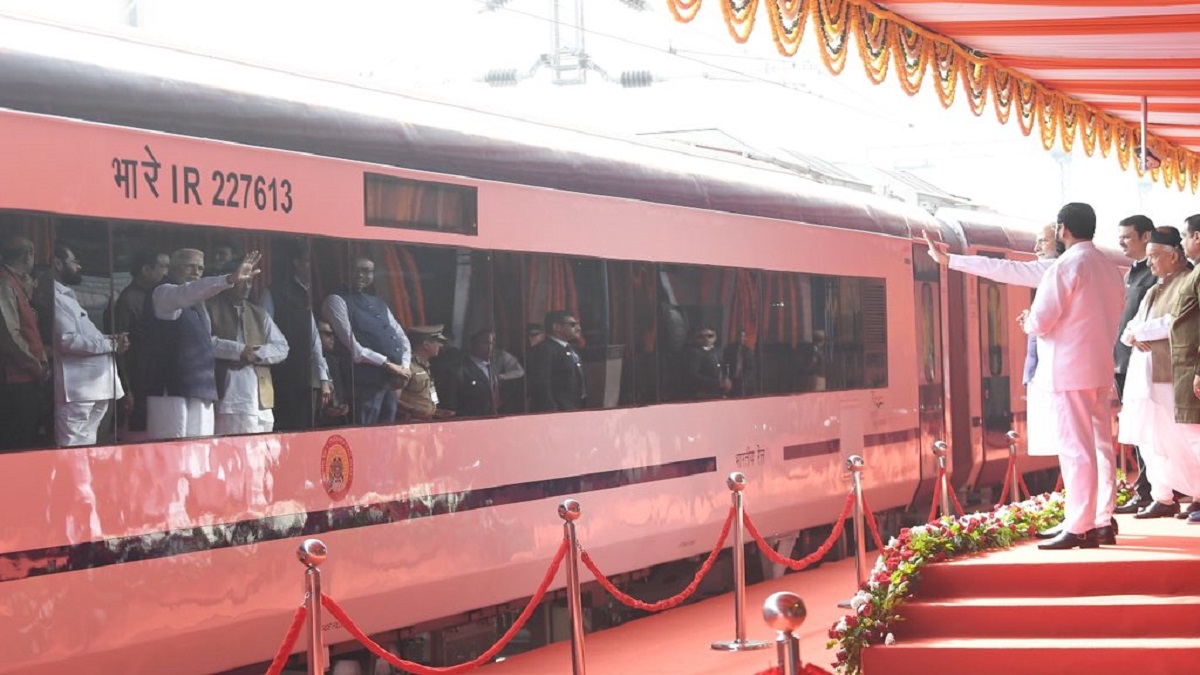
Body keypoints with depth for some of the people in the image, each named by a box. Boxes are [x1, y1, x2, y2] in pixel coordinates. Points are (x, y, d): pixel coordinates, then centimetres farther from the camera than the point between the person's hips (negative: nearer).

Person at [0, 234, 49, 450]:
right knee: (19, 443, -7)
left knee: (26, 440, 13)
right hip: (17, 379, -9)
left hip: (27, 378, 9)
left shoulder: (19, 283, 15)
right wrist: (38, 366, -12)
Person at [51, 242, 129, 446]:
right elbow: (69, 340, -20)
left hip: (94, 385, 10)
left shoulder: (68, 297, 23)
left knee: (87, 447, 10)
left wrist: (111, 339, 8)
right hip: (77, 388, -10)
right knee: (74, 450, -12)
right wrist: (111, 343, -11)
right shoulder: (55, 298, -9)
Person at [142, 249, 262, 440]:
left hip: (200, 388, 8)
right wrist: (229, 279, -38)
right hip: (171, 388, -8)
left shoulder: (195, 301, 22)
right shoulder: (163, 293, -4)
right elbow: (187, 292, -26)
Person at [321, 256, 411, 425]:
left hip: (391, 380, 7)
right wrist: (388, 364, -13)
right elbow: (352, 346, -12)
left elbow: (401, 337, 19)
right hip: (366, 381, -7)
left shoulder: (379, 303, 21)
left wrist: (404, 367, 0)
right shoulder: (337, 301, -2)